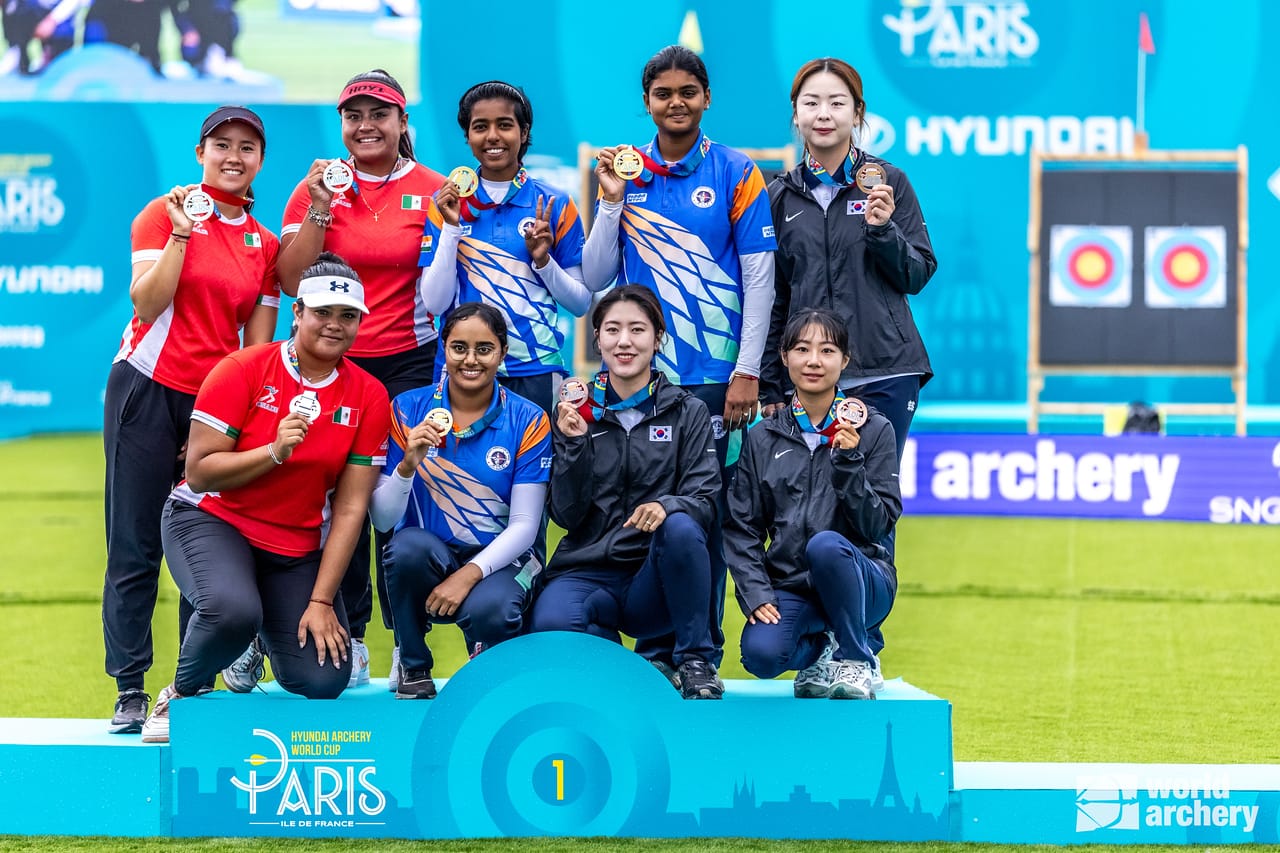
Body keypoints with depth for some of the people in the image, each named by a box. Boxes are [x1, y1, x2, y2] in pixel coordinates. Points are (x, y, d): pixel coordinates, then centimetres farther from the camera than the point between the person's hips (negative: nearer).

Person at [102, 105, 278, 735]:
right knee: (135, 547, -4)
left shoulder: (265, 245, 11)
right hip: (150, 391, -4)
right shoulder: (165, 213, 0)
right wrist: (181, 234, -17)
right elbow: (146, 303, -11)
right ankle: (129, 688, -2)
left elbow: (258, 344, 11)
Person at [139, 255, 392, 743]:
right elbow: (199, 471, -13)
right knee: (232, 608, -37)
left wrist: (322, 601, -10)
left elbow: (350, 508, -4)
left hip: (298, 547, 4)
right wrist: (273, 452, -27)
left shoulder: (368, 397, -3)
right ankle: (182, 694, -4)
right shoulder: (243, 371, -11)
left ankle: (279, 629, 24)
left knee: (324, 680, -13)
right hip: (212, 519, -3)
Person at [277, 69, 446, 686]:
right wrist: (320, 208, -9)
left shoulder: (433, 191, 3)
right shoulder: (317, 188, 6)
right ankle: (348, 637, 11)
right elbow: (291, 281, -3)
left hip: (409, 362, -1)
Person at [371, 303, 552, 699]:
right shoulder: (408, 410, -3)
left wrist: (470, 574, -23)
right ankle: (413, 667, -7)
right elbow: (382, 520, -6)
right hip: (429, 556, 1)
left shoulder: (528, 422, -4)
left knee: (488, 610, -35)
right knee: (409, 545, -34)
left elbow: (524, 525, -7)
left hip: (499, 561, -1)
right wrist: (408, 464, -25)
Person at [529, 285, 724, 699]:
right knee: (550, 624, -35)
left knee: (681, 527, -34)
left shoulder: (687, 411, 6)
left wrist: (669, 505, -26)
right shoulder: (577, 409, 7)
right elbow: (566, 514, 1)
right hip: (587, 572, 0)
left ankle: (695, 661, -14)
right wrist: (573, 444, -13)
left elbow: (705, 501, -4)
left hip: (656, 577, 0)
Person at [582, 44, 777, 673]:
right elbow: (595, 278, 8)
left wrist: (748, 372, -7)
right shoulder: (625, 171, 9)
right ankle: (653, 647, 10)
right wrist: (611, 202, -4)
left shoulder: (736, 174, 2)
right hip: (639, 373, 2)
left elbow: (760, 278, -1)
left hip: (712, 376, -2)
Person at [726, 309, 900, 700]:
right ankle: (826, 650, 6)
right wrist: (756, 594, -10)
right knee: (761, 653, -30)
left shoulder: (873, 429, 1)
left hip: (860, 583, -1)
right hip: (789, 589, 1)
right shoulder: (763, 437, 7)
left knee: (825, 544, -36)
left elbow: (878, 524, -6)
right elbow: (740, 528, 4)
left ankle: (857, 658, -11)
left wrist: (848, 462, -20)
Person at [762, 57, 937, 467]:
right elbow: (771, 300, 13)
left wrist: (881, 229, -15)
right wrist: (769, 386, 9)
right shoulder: (780, 196, 10)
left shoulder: (887, 182, 4)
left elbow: (917, 277, 2)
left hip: (884, 372, -2)